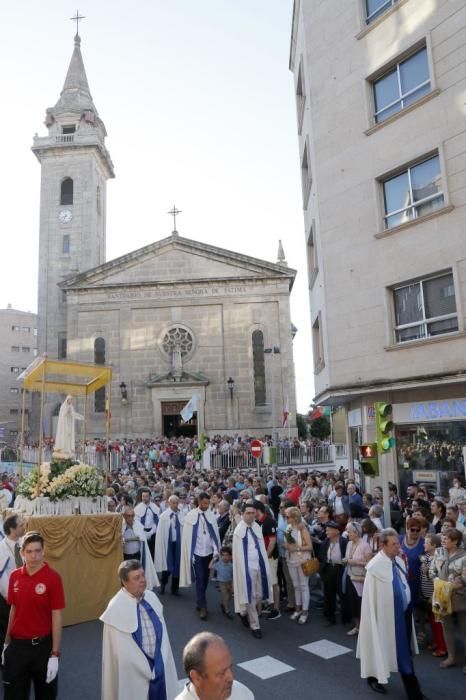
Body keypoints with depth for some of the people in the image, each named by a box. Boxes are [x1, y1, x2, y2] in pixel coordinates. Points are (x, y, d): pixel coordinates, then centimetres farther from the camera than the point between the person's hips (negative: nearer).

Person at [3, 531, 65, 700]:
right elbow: (13, 610, 10)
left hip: (42, 645, -4)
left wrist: (55, 654, -13)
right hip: (17, 644, 4)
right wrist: (7, 642, 13)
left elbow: (56, 617, -13)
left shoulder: (53, 577, -16)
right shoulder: (14, 576, -2)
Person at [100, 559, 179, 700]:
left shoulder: (152, 597, -3)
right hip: (134, 672, -5)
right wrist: (146, 670, -10)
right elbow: (121, 650, -14)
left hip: (159, 666, 5)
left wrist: (159, 663, 2)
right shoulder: (116, 609, -19)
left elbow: (162, 631, 5)